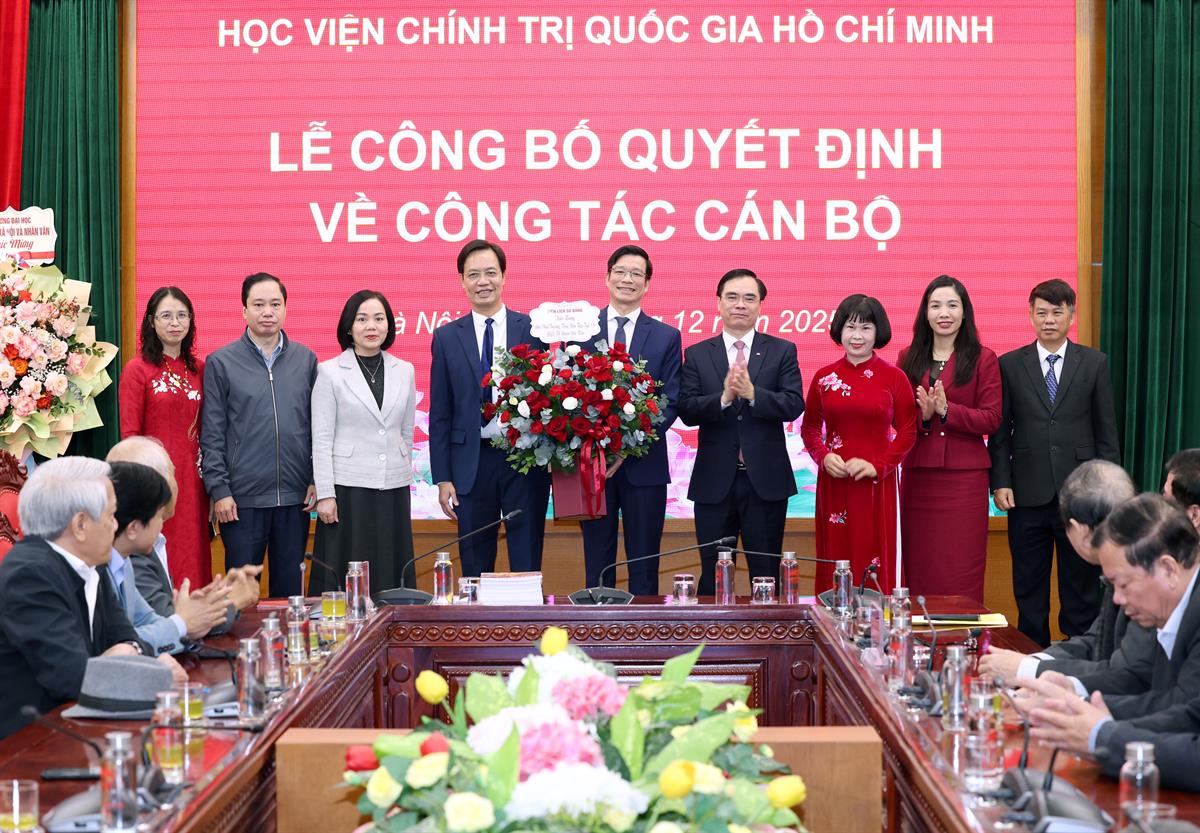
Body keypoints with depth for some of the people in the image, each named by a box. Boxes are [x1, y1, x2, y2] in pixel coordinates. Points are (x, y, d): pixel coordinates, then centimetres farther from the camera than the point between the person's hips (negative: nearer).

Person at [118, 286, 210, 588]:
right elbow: (130, 435, -4)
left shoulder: (199, 369, 10)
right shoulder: (137, 370, -4)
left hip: (193, 479, 4)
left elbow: (207, 429, 13)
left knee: (193, 558, 8)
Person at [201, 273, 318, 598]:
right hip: (243, 498, -2)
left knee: (290, 587, 10)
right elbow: (212, 435, -1)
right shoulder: (221, 363, 0)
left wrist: (317, 480, 3)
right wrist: (219, 491, -7)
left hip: (296, 498, 3)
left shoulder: (306, 359, 8)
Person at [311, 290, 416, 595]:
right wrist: (325, 494, -8)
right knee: (345, 580, -2)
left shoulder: (404, 371, 9)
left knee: (391, 576, 5)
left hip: (393, 489, 3)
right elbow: (321, 439, -4)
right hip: (347, 488, -3)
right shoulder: (329, 372, -1)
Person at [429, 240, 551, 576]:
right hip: (471, 463, 1)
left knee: (527, 564, 3)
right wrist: (442, 478, 1)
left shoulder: (532, 329, 3)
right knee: (475, 569, 8)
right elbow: (440, 414, 6)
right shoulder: (446, 337, 6)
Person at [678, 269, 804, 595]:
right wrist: (723, 397, -22)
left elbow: (794, 405, -8)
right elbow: (687, 411, -5)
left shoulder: (782, 351, 4)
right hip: (714, 482, 1)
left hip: (765, 480, 0)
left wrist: (752, 393, -23)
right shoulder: (697, 355, 6)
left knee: (766, 575, 6)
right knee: (713, 577, 7)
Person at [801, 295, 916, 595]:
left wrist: (877, 465, -12)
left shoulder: (894, 377, 1)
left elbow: (907, 432, 1)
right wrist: (823, 456, -6)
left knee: (874, 564, -1)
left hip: (876, 485, -2)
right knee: (834, 560, 2)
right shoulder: (824, 377, 6)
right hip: (833, 483, 2)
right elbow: (809, 427, 13)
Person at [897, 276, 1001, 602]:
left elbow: (991, 419, -4)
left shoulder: (983, 359, 2)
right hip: (917, 474, 3)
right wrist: (923, 415, -11)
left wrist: (946, 410, -16)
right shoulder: (908, 358, 10)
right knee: (919, 569, 3)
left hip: (964, 476, -3)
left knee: (961, 572, -2)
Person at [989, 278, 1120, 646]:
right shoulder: (1009, 365, 5)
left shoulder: (1094, 363, 5)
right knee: (1029, 588, 7)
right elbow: (1000, 431, 5)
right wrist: (1000, 482, -4)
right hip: (1028, 493, 0)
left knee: (1081, 586, 5)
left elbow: (1106, 430, 5)